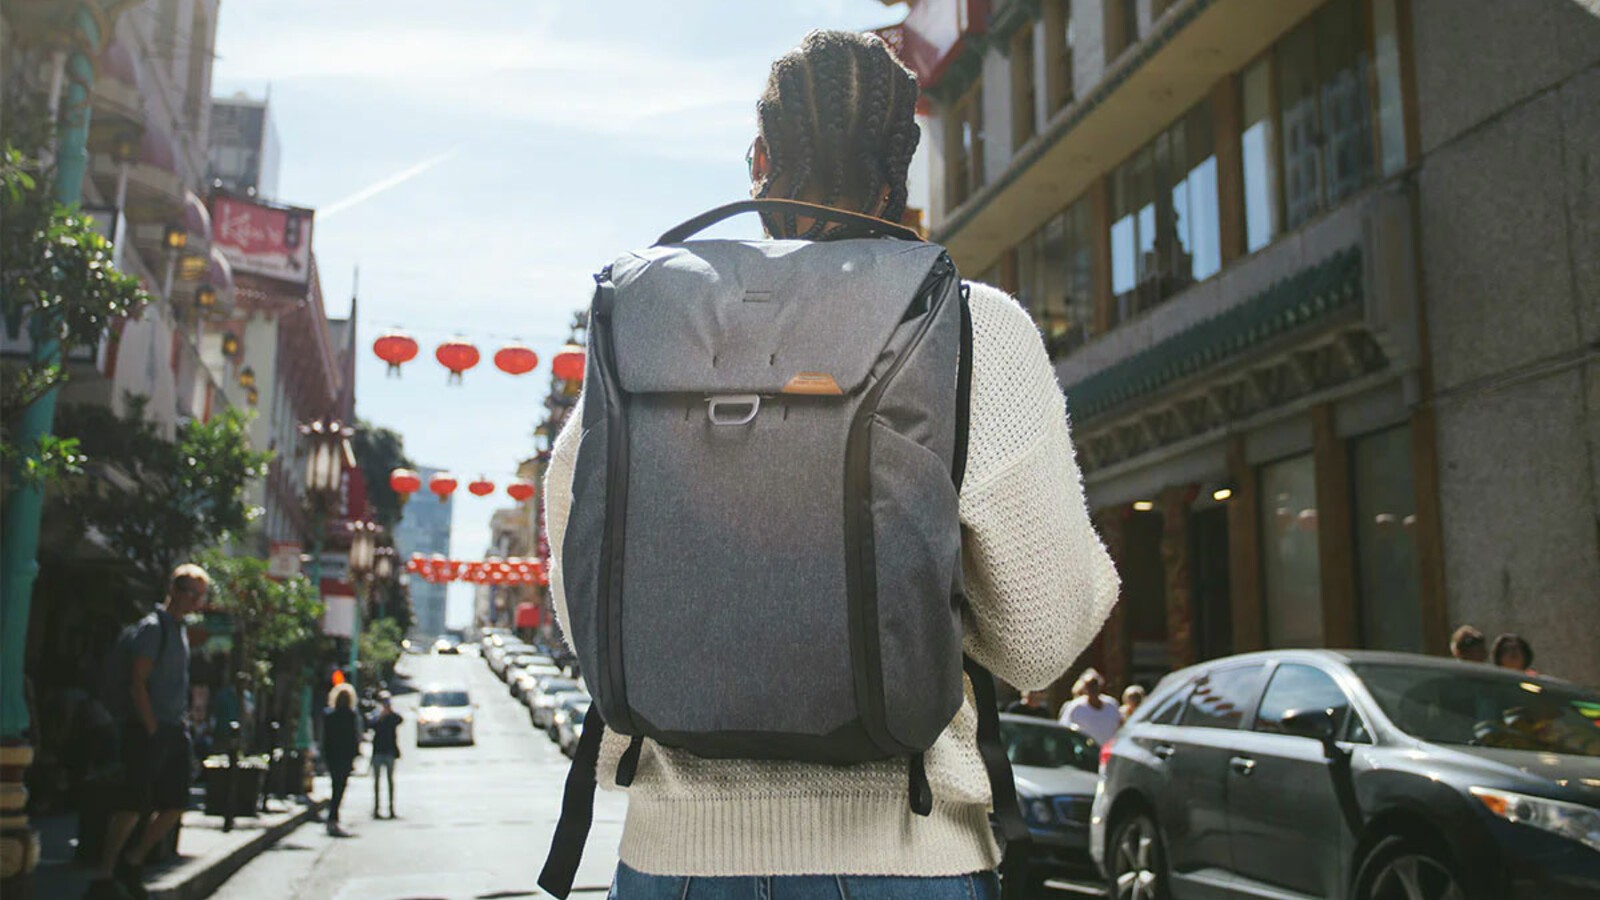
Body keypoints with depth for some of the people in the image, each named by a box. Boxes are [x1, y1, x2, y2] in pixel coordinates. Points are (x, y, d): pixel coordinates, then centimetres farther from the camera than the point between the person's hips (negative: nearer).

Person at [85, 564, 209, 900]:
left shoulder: (180, 629, 18)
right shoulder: (152, 627, -8)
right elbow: (137, 683, -14)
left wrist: (180, 726, 14)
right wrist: (152, 731, -16)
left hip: (174, 730, 8)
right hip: (147, 730, -8)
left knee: (175, 805, 6)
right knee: (134, 803, -9)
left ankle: (131, 863, 21)